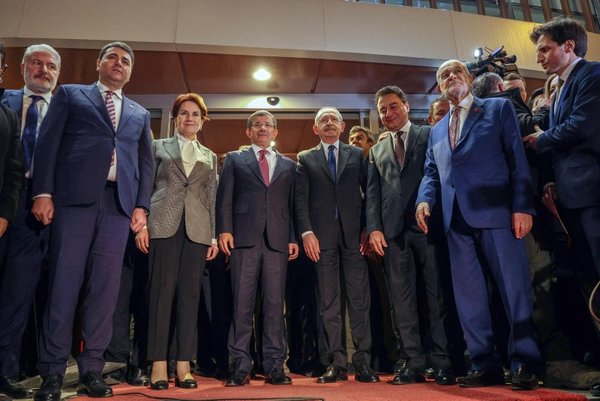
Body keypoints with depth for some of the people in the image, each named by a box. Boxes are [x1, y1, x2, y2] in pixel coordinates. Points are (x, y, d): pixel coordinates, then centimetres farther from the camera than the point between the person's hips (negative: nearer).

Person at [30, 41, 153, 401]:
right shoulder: (70, 95, 17)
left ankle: (92, 368, 8)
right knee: (64, 283, -3)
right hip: (74, 198, -2)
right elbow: (48, 143, 6)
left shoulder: (140, 113, 23)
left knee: (105, 288, 0)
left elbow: (146, 162, 16)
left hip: (119, 203, 2)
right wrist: (43, 192, -6)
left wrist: (141, 206, 4)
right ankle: (53, 370, 6)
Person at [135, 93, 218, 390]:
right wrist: (142, 224, -5)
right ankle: (159, 364, 3)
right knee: (162, 292, -4)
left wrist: (214, 236, 6)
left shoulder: (210, 157, 19)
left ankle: (184, 365, 6)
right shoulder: (159, 147, 13)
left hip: (197, 229, 2)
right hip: (163, 225, -2)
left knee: (189, 294, 1)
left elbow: (212, 199, 14)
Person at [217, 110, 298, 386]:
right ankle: (240, 366, 6)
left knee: (275, 304, 1)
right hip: (244, 237, -1)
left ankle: (274, 366, 8)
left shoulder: (288, 165, 20)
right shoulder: (235, 159, 17)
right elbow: (225, 197, 8)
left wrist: (294, 237, 3)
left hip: (278, 239, 1)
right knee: (242, 303, -1)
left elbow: (292, 204, 14)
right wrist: (224, 229, -6)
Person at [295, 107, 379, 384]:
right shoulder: (306, 159, 14)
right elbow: (301, 198, 5)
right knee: (328, 302, 2)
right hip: (322, 236, 0)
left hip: (354, 233, 0)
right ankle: (336, 363, 8)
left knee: (359, 298, -1)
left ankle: (363, 362, 7)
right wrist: (307, 232, -7)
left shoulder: (357, 155, 15)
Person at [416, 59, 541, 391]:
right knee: (468, 294, 5)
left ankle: (524, 364, 11)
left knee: (514, 286, -2)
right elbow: (431, 172, 17)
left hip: (495, 211, -4)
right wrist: (424, 200, -4)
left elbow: (517, 159, 1)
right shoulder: (437, 130, 24)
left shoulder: (499, 108, 10)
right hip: (456, 218, 5)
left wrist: (522, 206, -10)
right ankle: (485, 365, 15)